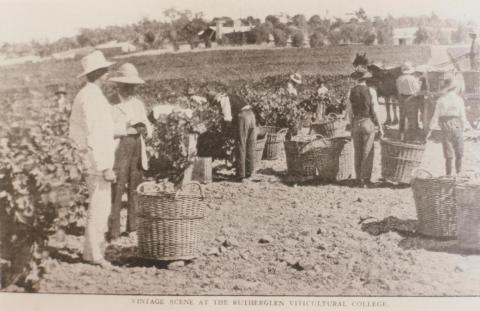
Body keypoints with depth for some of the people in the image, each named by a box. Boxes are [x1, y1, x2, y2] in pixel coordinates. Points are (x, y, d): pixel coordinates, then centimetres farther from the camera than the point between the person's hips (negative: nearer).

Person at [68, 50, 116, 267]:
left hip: (95, 159, 10)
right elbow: (93, 135, -22)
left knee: (101, 206, 15)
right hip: (98, 159, -10)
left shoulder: (86, 95, 15)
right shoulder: (91, 97, -16)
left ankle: (93, 249, 23)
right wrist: (105, 167, -22)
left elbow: (75, 130, 21)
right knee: (99, 207, -4)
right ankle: (93, 253, 3)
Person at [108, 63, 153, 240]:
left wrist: (144, 128, -7)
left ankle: (133, 226, 13)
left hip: (137, 147, 6)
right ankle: (113, 231, -4)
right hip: (119, 147, -6)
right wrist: (127, 129, -19)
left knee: (135, 188, 5)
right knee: (117, 189, -8)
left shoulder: (138, 104, 19)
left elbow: (148, 129, 16)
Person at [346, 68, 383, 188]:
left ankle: (359, 179, 17)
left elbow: (349, 112, 2)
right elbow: (375, 111, -8)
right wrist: (379, 126, 0)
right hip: (368, 123, -3)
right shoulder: (371, 91, -7)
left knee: (358, 153, 12)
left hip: (356, 124, 3)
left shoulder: (351, 91, 0)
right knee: (367, 153, 4)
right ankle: (365, 179, 4)